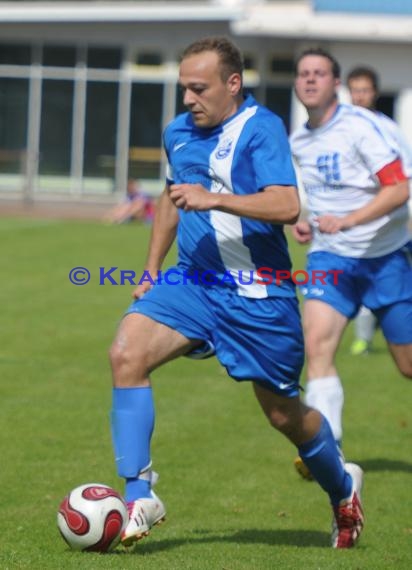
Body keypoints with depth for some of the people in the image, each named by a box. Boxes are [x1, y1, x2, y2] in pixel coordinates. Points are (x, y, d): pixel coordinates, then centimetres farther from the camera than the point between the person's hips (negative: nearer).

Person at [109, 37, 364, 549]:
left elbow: (287, 206, -25)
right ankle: (138, 496, -17)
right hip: (192, 281, 6)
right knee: (127, 352, -20)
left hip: (258, 294, -5)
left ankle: (342, 488, 38)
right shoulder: (178, 132, 8)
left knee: (283, 413, 6)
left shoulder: (261, 128, -13)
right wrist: (151, 270, 22)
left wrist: (214, 198, -32)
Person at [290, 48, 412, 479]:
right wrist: (302, 223, 4)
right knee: (316, 343, -19)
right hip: (330, 255, 4)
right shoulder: (297, 142, 7)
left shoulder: (360, 125, -13)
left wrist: (346, 221, -30)